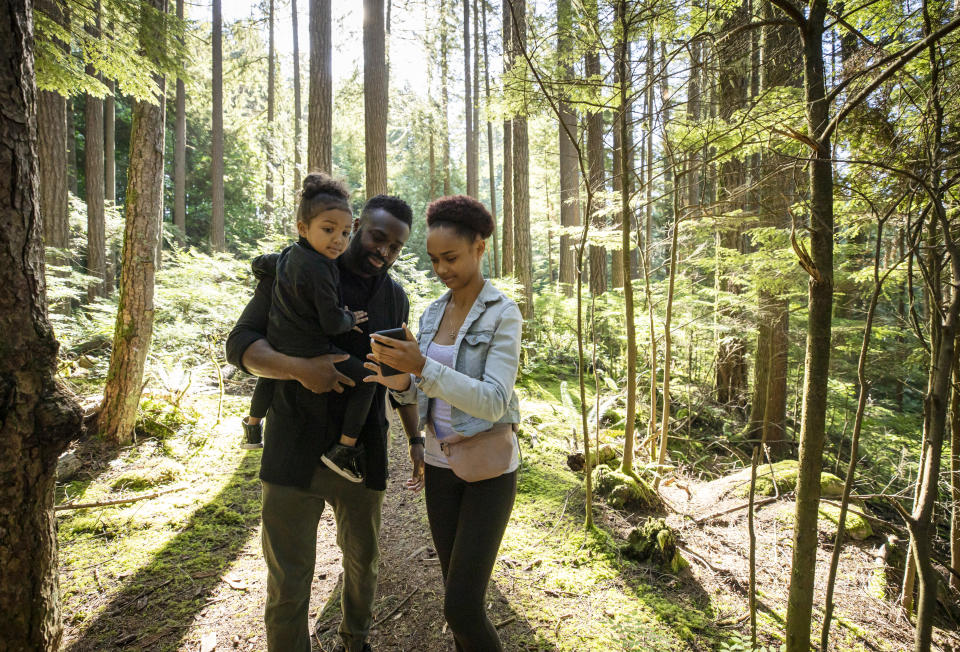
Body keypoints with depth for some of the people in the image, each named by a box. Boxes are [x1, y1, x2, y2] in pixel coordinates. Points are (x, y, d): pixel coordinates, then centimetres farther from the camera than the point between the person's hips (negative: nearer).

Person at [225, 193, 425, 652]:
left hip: (362, 455, 4)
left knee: (363, 560, 21)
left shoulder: (395, 299, 6)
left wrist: (416, 439, 9)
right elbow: (240, 344, -9)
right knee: (288, 581, 5)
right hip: (295, 455, -3)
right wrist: (299, 368, -27)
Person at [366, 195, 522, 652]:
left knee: (461, 607, -4)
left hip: (489, 468, -6)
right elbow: (421, 392, 6)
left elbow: (492, 403, -24)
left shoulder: (503, 315, -15)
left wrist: (421, 367, -35)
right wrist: (400, 381, -18)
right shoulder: (433, 314, 4)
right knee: (459, 594, 16)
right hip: (441, 463, 6)